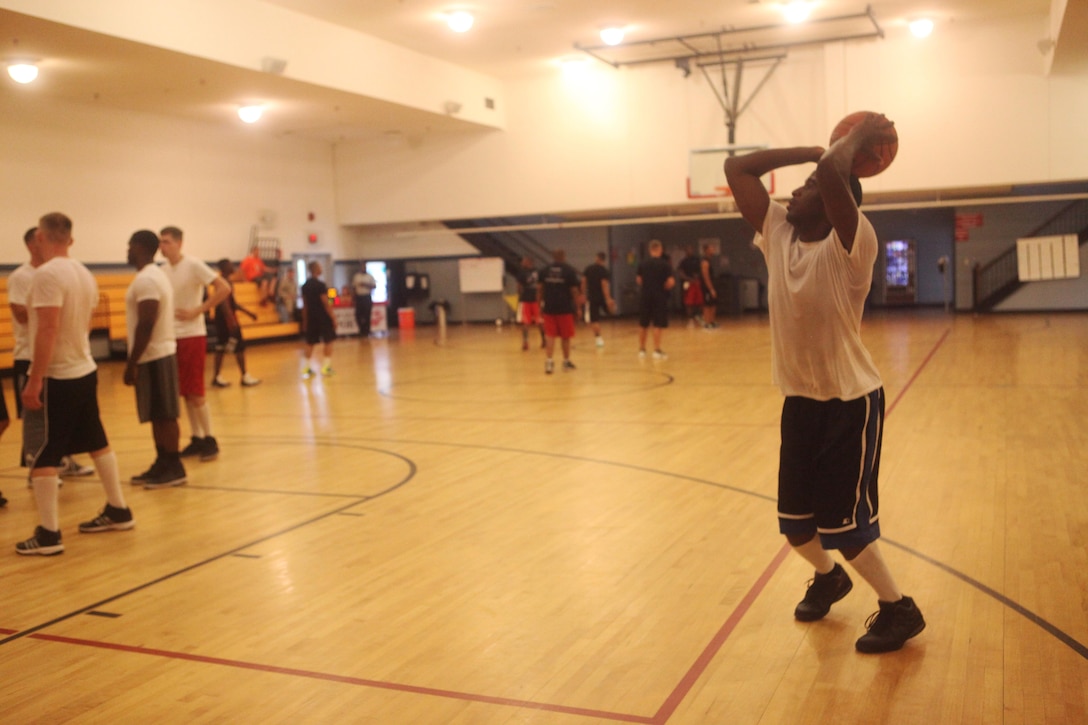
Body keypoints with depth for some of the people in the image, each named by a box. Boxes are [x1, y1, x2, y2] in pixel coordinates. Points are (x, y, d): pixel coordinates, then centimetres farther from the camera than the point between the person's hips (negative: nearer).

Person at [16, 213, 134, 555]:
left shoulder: (47, 274, -18)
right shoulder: (85, 274, 8)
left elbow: (48, 330, -24)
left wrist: (34, 380, -21)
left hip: (55, 378, -8)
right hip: (85, 372, 8)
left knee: (42, 455, -2)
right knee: (97, 442, 18)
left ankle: (48, 534, 0)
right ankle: (118, 510, 27)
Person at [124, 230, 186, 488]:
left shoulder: (146, 279, -17)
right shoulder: (156, 274, 16)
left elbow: (146, 325, -22)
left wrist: (131, 363, -19)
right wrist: (135, 360, 21)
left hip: (153, 356, -10)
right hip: (160, 352, 10)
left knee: (164, 416, -5)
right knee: (159, 416, 13)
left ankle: (174, 469, 1)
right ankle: (162, 465, 19)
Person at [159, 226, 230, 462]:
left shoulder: (193, 266, -10)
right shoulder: (163, 270, 9)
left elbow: (224, 288, -17)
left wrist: (198, 311, -17)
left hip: (192, 336, -6)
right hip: (172, 336, 6)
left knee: (195, 392, -5)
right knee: (185, 393, 9)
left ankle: (209, 440, 4)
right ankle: (197, 439, 17)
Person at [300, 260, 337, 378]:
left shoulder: (305, 286, 7)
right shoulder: (320, 285, -15)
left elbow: (305, 304, 11)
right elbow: (326, 303, -16)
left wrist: (305, 320, 17)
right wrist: (333, 317, -11)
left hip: (310, 317, 7)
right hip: (323, 317, -7)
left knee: (309, 343, 10)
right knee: (328, 342, 5)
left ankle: (306, 368, 9)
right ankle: (326, 367, 3)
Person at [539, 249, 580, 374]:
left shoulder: (545, 270, 6)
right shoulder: (569, 270, -5)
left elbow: (541, 289, 11)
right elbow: (574, 290, -6)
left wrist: (542, 301, 21)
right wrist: (577, 305, 2)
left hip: (549, 308, 2)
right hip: (565, 308, -2)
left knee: (550, 335, 3)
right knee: (565, 336, 10)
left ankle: (549, 360, -11)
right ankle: (566, 361, 21)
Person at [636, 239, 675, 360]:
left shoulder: (642, 263, 2)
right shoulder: (665, 264, -7)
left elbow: (639, 280, 4)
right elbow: (671, 282, -12)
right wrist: (665, 287, 7)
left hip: (645, 295, 4)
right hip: (659, 296, -4)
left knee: (643, 324, 12)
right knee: (659, 324, 1)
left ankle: (642, 349, 19)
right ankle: (657, 350, 0)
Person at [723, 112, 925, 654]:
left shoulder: (849, 246, -19)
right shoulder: (777, 234, 0)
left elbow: (831, 172, -37)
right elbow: (737, 168, 1)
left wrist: (860, 137, -18)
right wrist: (813, 148, 3)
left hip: (851, 404, -7)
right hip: (799, 401, 7)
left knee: (842, 522, -1)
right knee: (795, 520, 16)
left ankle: (899, 609, 22)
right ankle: (828, 578, 45)